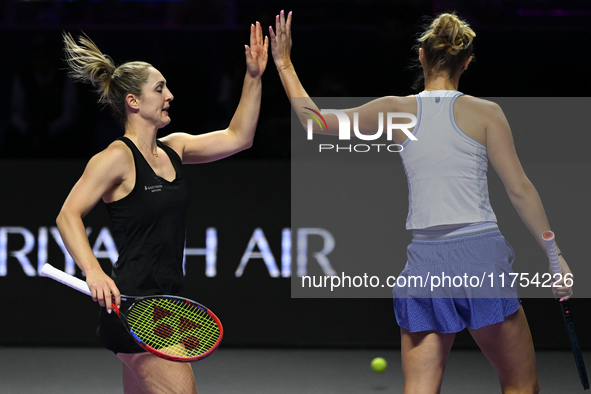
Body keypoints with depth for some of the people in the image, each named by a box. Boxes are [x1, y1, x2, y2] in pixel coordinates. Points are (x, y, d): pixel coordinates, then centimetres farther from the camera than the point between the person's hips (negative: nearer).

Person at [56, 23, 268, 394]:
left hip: (166, 302, 9)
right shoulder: (117, 157, -10)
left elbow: (237, 137, 18)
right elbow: (69, 215, -14)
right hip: (133, 304, -9)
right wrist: (94, 272, -28)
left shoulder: (173, 148, 12)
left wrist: (254, 77, 9)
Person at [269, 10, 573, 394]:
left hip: (424, 260, 2)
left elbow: (315, 121, 10)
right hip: (482, 254, -2)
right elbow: (520, 190, -3)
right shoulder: (485, 113, -1)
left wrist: (285, 64, 22)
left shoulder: (396, 110, 4)